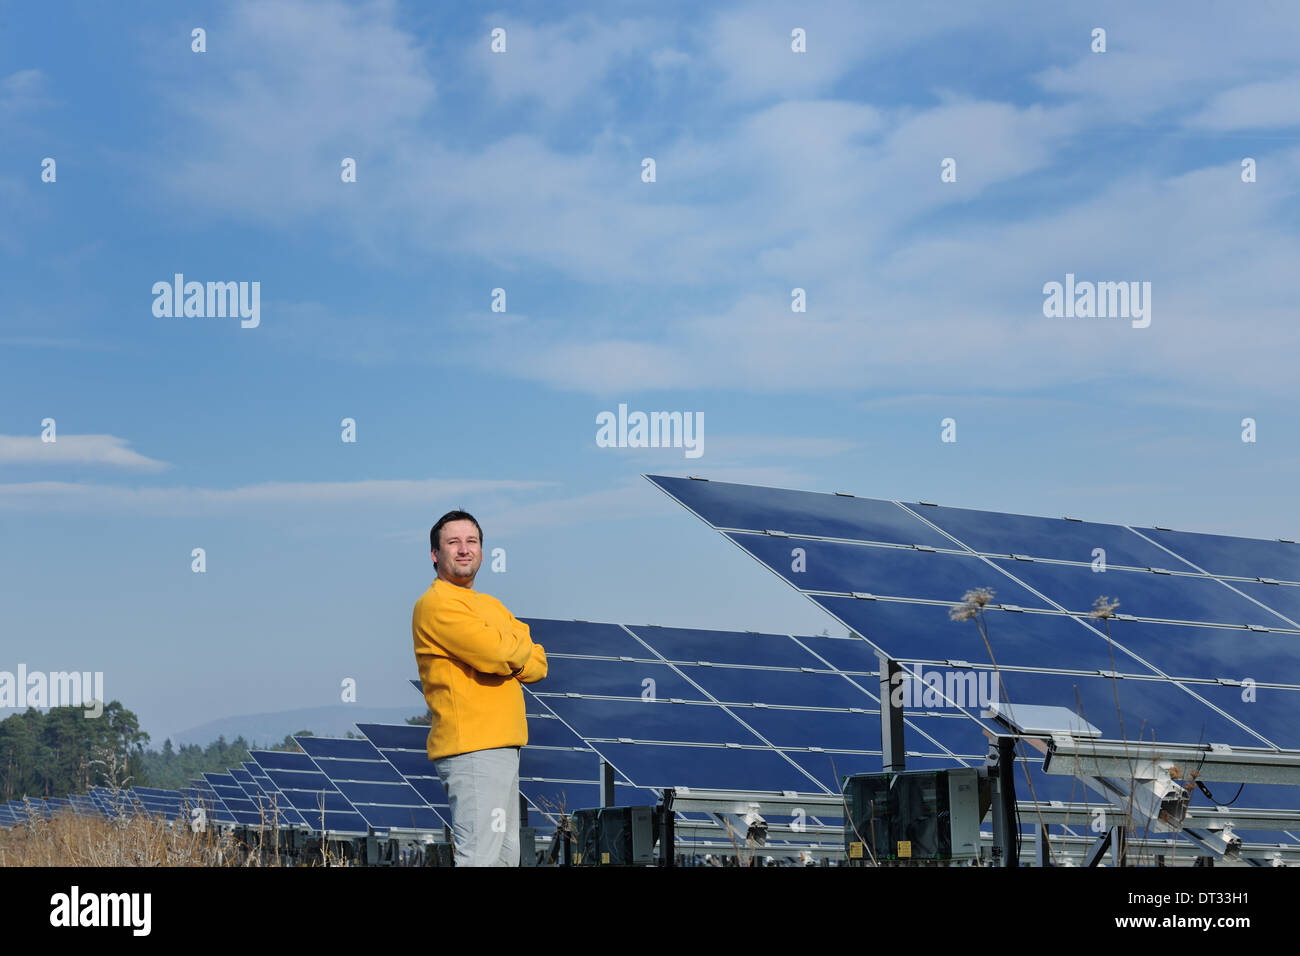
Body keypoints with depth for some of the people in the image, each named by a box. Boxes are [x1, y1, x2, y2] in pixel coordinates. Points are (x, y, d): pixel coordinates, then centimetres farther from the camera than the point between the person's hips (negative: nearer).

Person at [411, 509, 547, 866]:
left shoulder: (492, 605, 21)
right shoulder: (437, 604, -8)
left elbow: (538, 666, 12)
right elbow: (495, 652, -20)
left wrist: (509, 659, -8)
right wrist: (521, 648, 1)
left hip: (502, 744, 10)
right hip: (471, 750, -10)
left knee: (506, 853, 14)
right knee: (479, 856, -16)